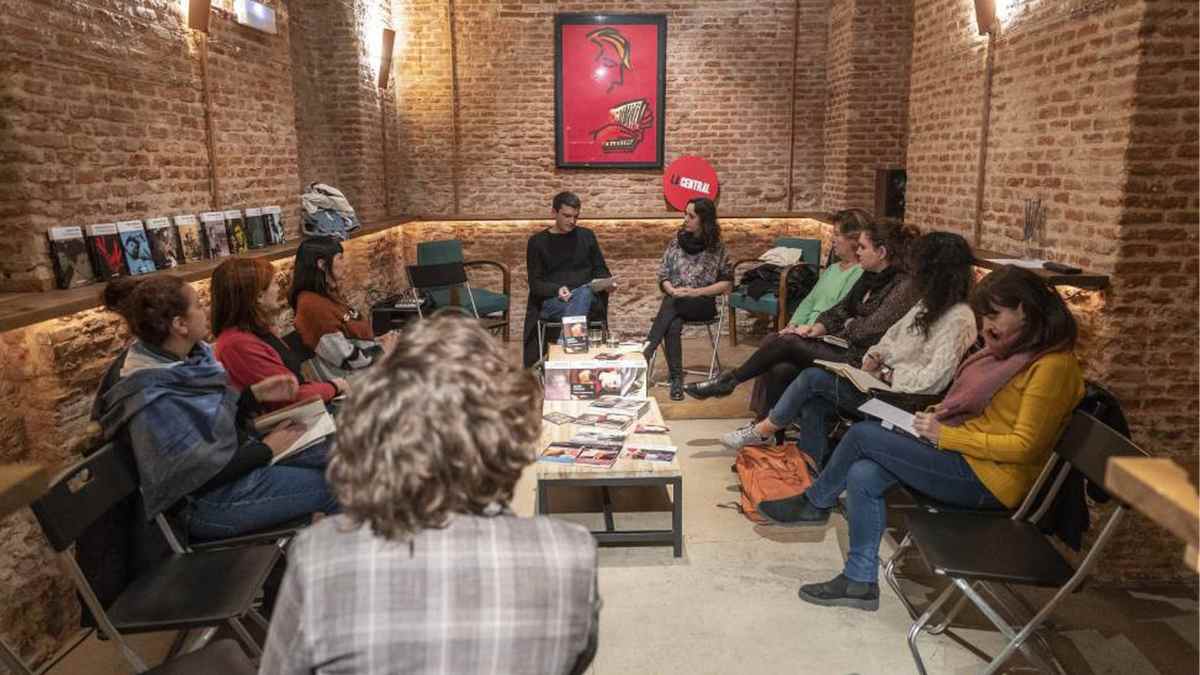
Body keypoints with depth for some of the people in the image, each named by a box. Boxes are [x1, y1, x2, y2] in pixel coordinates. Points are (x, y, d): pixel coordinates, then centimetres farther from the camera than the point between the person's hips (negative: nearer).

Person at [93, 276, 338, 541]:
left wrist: (257, 394, -3)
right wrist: (267, 448, -17)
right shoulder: (153, 399, -28)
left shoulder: (188, 357, -4)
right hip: (213, 501, -8)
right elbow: (203, 474, -24)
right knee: (331, 487, -8)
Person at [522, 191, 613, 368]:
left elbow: (600, 270, 20)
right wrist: (557, 290, -17)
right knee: (578, 307, -35)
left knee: (584, 293, -36)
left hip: (586, 295, 1)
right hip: (551, 301, -1)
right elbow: (535, 283, 4)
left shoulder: (586, 236, 17)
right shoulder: (537, 242, 10)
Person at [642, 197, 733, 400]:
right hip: (675, 301, 2)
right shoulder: (678, 239, 8)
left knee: (672, 305, -35)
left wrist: (696, 292, -12)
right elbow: (663, 273, 9)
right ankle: (676, 380, -31)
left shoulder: (716, 247, 0)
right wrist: (672, 290, -13)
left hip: (703, 303, -2)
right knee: (673, 326, -32)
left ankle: (646, 352, -38)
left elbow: (727, 282, 0)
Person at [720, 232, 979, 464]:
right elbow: (893, 337, 18)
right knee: (812, 403, -11)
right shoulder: (929, 305, 12)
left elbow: (932, 380, -24)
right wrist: (876, 356, -3)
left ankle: (762, 431, 5)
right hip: (883, 382, 9)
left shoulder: (958, 319, -18)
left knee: (813, 377, -13)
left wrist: (887, 373, -16)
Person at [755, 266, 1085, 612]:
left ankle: (814, 503, 11)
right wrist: (938, 417, 4)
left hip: (989, 480, -9)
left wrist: (945, 435, -18)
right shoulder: (1017, 348, 13)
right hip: (968, 454, 9)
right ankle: (860, 581, -2)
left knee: (863, 434, -14)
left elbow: (1024, 446, -20)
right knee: (863, 475, -9)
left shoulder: (1052, 365, -16)